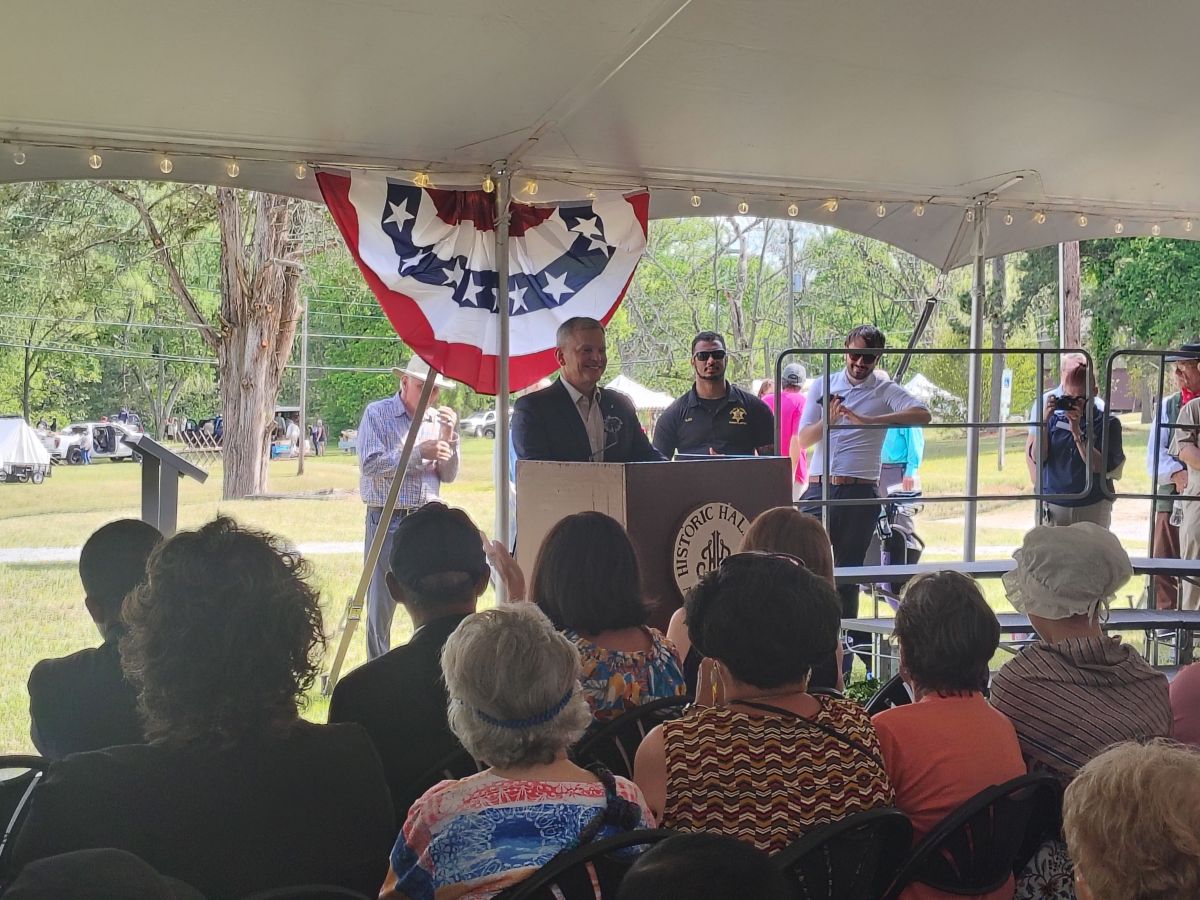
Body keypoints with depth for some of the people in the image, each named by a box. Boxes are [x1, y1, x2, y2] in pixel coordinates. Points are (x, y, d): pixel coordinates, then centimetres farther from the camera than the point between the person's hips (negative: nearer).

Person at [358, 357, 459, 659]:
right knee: (380, 605, 0)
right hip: (387, 520, -4)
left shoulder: (438, 419, 12)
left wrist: (448, 437, -3)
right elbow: (371, 465, -13)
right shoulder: (377, 414, -1)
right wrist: (418, 453, -15)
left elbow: (448, 476, 11)